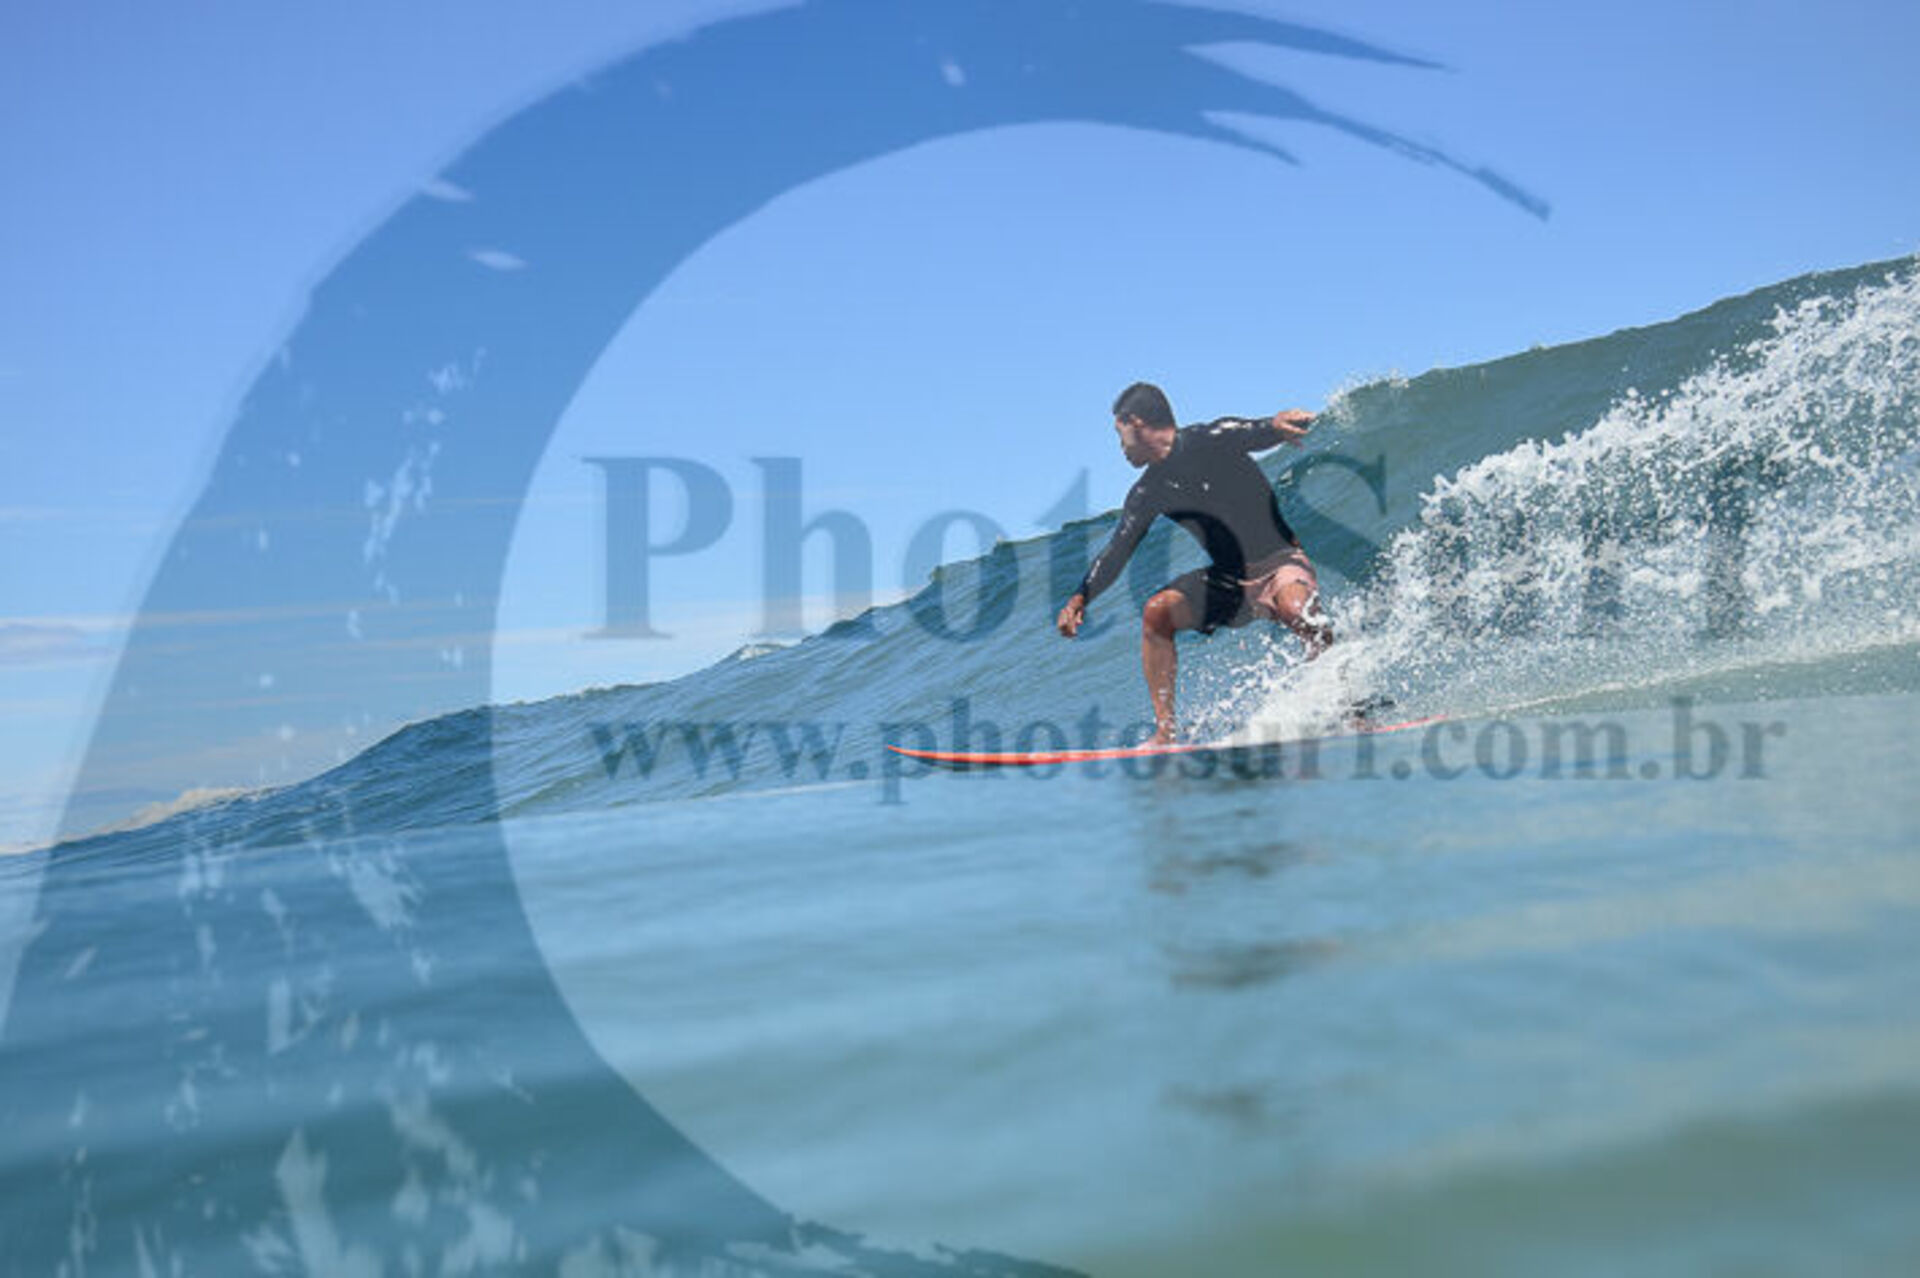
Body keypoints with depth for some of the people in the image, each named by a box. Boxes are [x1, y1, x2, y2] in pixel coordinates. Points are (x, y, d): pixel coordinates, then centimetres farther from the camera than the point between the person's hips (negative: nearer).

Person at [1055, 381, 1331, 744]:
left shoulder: (1211, 442, -11)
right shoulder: (1147, 493, 7)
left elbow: (1253, 434, -30)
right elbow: (1115, 552, 10)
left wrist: (1274, 425, -54)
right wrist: (1081, 598, -3)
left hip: (1279, 562, -6)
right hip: (1228, 581, 6)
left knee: (1296, 608, -37)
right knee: (1157, 611, -16)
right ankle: (1165, 732, -15)